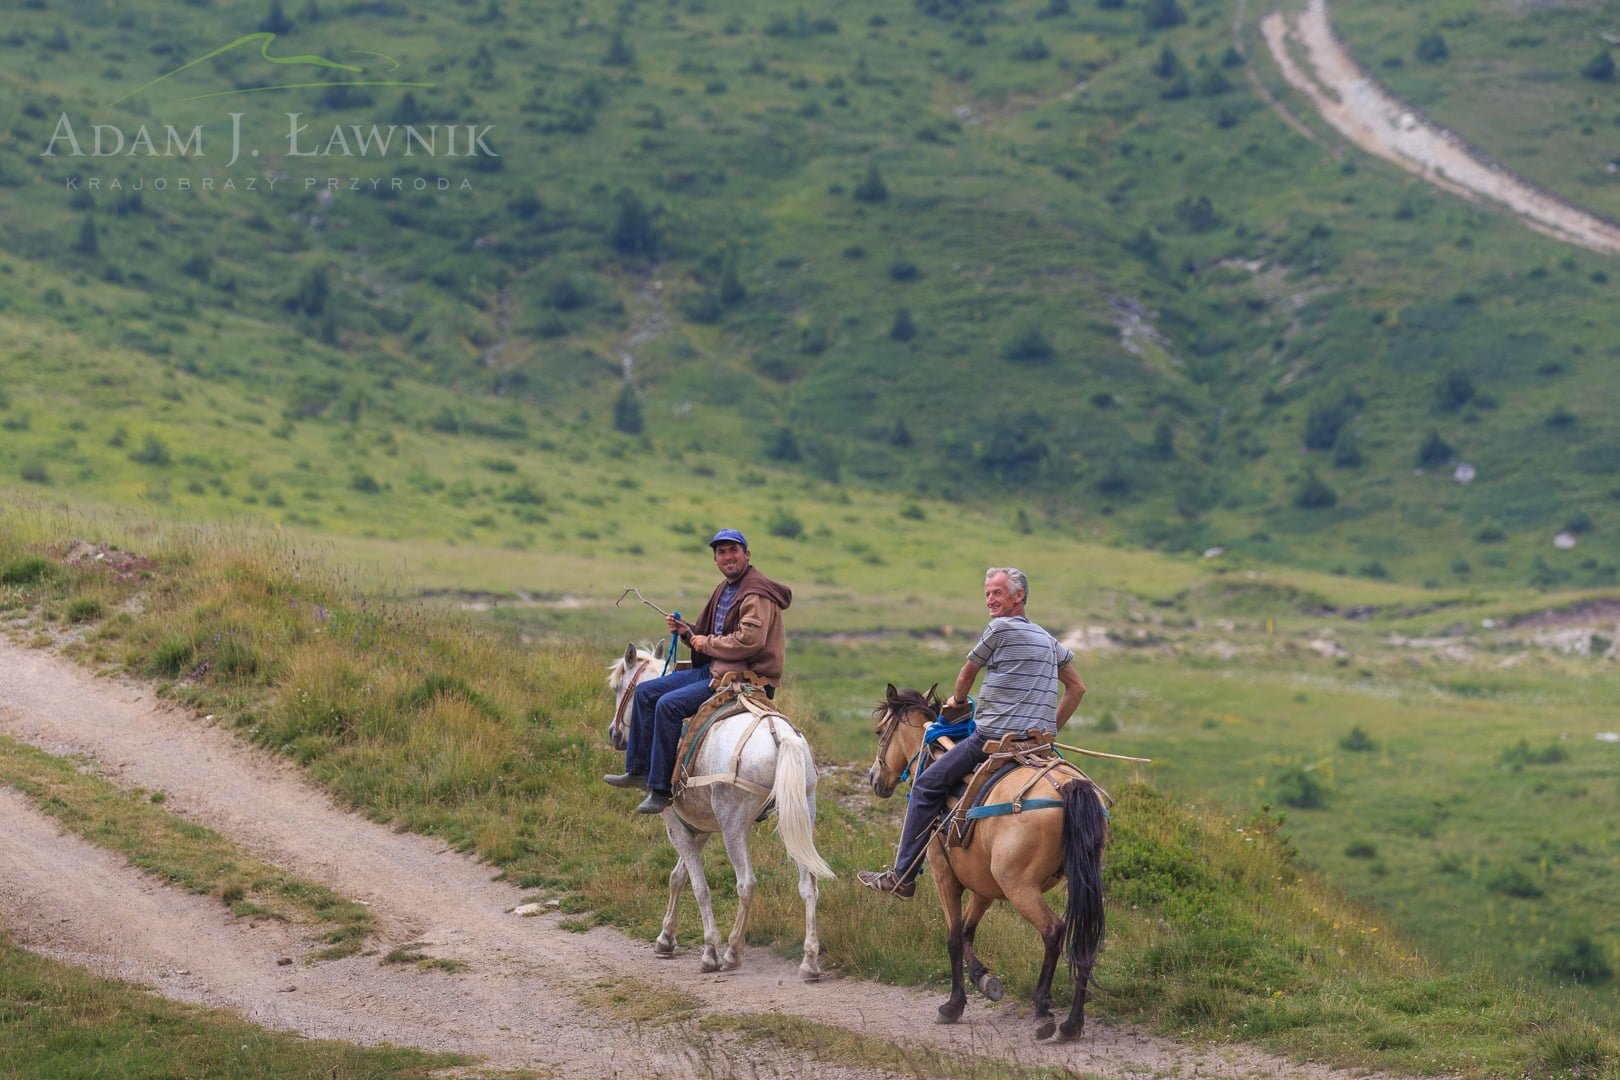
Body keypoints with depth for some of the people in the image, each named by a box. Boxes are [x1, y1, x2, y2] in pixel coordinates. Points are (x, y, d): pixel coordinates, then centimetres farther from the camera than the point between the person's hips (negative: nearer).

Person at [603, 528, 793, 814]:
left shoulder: (757, 595, -15)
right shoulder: (723, 591, 17)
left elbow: (749, 641, -27)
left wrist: (708, 644, -14)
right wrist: (685, 631, 3)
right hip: (713, 670, 10)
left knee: (669, 704, -25)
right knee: (645, 692, 8)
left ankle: (660, 788, -22)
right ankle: (638, 770, 11)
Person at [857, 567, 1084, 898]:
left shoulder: (1000, 628, -6)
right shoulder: (1049, 640, 17)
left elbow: (966, 673, 7)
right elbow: (1077, 688, 22)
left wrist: (957, 700, 27)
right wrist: (1050, 730, 22)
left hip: (995, 736, -8)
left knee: (927, 786, 0)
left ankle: (902, 877, -1)